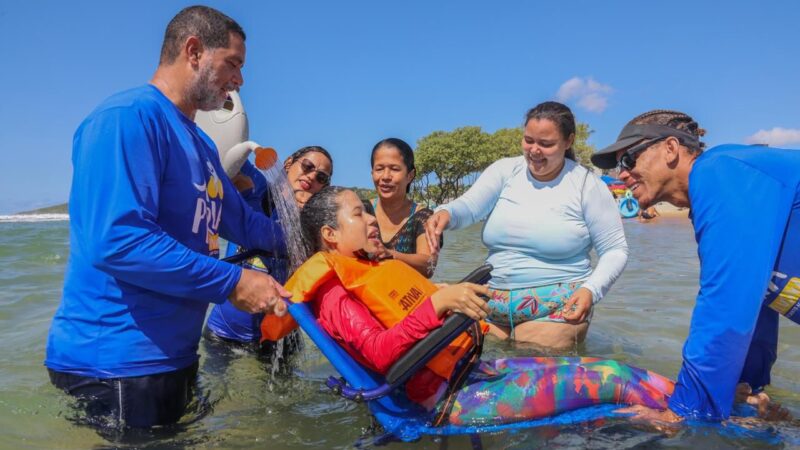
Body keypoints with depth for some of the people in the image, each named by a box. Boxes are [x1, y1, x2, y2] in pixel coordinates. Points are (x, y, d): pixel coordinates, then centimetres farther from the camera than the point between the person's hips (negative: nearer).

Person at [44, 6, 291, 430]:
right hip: (112, 363, -9)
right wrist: (232, 282, -23)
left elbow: (242, 221, 20)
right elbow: (117, 240, -29)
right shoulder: (128, 116, -18)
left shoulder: (200, 144, 14)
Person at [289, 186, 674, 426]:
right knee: (607, 379, -14)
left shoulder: (366, 273, 20)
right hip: (449, 398, -9)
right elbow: (380, 354, -24)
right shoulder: (335, 293, -9)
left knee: (602, 367, 0)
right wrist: (437, 303, -32)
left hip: (467, 368, 9)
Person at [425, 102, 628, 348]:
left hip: (557, 310, -3)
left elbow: (616, 250, 0)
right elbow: (468, 206, -8)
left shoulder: (587, 184, -3)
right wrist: (445, 213, -31)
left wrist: (591, 290, -16)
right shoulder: (505, 170, 5)